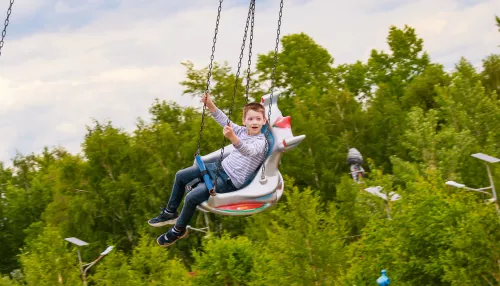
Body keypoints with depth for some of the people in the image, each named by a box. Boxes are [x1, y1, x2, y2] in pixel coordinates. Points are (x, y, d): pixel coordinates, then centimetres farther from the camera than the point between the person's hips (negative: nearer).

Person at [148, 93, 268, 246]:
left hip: (229, 181, -9)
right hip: (220, 167, 9)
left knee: (191, 197, -18)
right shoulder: (242, 131, 3)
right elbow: (223, 120, 3)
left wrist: (232, 138, -61)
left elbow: (248, 151, -42)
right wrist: (210, 104, -14)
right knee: (180, 176, 11)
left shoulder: (261, 141, -21)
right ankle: (170, 213, 26)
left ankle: (179, 230, 6)